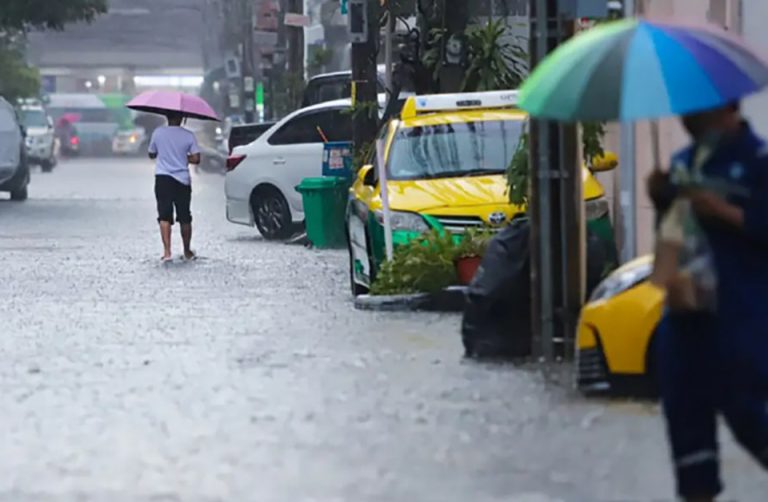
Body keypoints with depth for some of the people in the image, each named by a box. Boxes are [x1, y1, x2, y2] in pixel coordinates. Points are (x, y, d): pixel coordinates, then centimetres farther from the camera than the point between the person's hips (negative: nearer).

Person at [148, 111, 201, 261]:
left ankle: (167, 251, -19)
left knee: (165, 216, -5)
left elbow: (151, 154, 9)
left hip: (163, 178, -1)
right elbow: (196, 159, -7)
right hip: (182, 180, 1)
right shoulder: (188, 136, -4)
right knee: (184, 218, 13)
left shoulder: (158, 133, -3)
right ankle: (187, 252, 25)